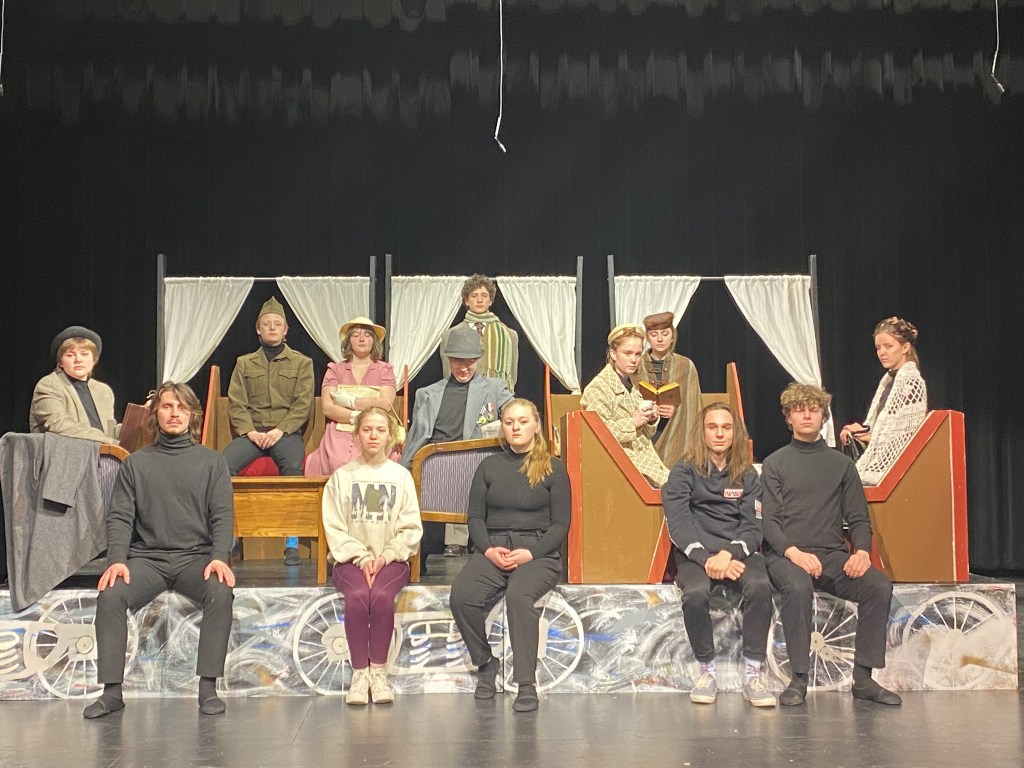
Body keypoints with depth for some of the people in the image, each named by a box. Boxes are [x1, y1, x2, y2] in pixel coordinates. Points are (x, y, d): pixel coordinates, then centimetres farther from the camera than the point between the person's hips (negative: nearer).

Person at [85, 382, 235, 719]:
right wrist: (117, 559, -12)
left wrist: (219, 557, -15)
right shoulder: (135, 463, 15)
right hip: (147, 557, 1)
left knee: (221, 593, -32)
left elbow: (223, 515, 3)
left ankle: (208, 687, -25)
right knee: (110, 595, -28)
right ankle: (112, 691, -21)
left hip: (196, 556, -1)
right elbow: (119, 517, 6)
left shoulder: (211, 461, 12)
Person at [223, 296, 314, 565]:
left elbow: (303, 404, 2)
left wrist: (280, 430, -13)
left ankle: (292, 545, -34)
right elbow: (236, 403, 8)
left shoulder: (302, 363, 14)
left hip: (287, 432, -2)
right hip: (251, 431, 2)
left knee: (293, 467, -35)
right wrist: (250, 431, -10)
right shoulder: (244, 363, 19)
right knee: (223, 464, -29)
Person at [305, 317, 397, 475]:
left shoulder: (384, 370, 12)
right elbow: (327, 408, 2)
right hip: (340, 434, 1)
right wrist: (358, 417, -10)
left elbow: (386, 405, -4)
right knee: (339, 463, -30)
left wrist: (350, 401, -4)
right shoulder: (335, 370, 15)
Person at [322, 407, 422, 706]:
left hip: (391, 559, 0)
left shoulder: (401, 475, 9)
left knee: (382, 596, -32)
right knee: (357, 596, -32)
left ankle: (378, 670, -20)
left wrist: (385, 556, -10)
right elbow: (334, 527, 2)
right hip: (351, 558, 0)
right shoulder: (342, 476, 8)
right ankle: (359, 672, -22)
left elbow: (411, 528, 5)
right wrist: (361, 557, -11)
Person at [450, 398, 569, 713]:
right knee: (461, 595, -27)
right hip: (492, 549, 3)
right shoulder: (489, 466, 16)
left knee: (518, 595, -36)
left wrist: (530, 553, -12)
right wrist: (488, 550, -7)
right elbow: (475, 516, 12)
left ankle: (527, 684, -31)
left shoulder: (553, 469, 7)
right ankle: (485, 663, -4)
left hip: (538, 552, -3)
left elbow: (560, 524, 3)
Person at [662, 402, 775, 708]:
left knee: (760, 587, -32)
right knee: (695, 594, -35)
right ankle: (707, 672, -14)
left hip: (738, 551, 2)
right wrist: (707, 559, -21)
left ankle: (752, 675, -22)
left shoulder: (747, 476, 13)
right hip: (695, 553, -2)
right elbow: (678, 523, -6)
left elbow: (752, 526, 4)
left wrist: (729, 553, -17)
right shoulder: (684, 471, 5)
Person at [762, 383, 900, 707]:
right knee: (798, 587, -37)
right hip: (786, 555, -3)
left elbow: (858, 518, 13)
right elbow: (769, 520, 0)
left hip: (833, 555, 3)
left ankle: (863, 678, -16)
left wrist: (862, 550, -9)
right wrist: (793, 551, -19)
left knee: (879, 586, -25)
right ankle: (799, 679, -25)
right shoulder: (775, 464, 10)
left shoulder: (841, 464, 17)